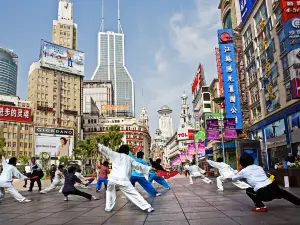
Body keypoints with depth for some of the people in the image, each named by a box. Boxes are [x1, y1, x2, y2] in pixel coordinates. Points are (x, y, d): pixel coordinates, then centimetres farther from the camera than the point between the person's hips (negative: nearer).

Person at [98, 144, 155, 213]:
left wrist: (100, 146, 44)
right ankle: (147, 207, -1)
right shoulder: (129, 158, 18)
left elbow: (107, 150, 27)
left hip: (113, 178, 1)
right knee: (134, 194, 2)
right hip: (123, 180, -1)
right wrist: (149, 168, 27)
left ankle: (108, 208, 25)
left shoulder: (115, 155, 18)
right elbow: (139, 166, 20)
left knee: (110, 192, 29)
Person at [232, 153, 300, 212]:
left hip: (263, 193, -5)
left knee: (248, 190, 21)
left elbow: (233, 178, 24)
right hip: (273, 187, 6)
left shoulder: (244, 171, 11)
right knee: (282, 193, 37)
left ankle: (260, 206, 8)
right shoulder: (259, 167, 22)